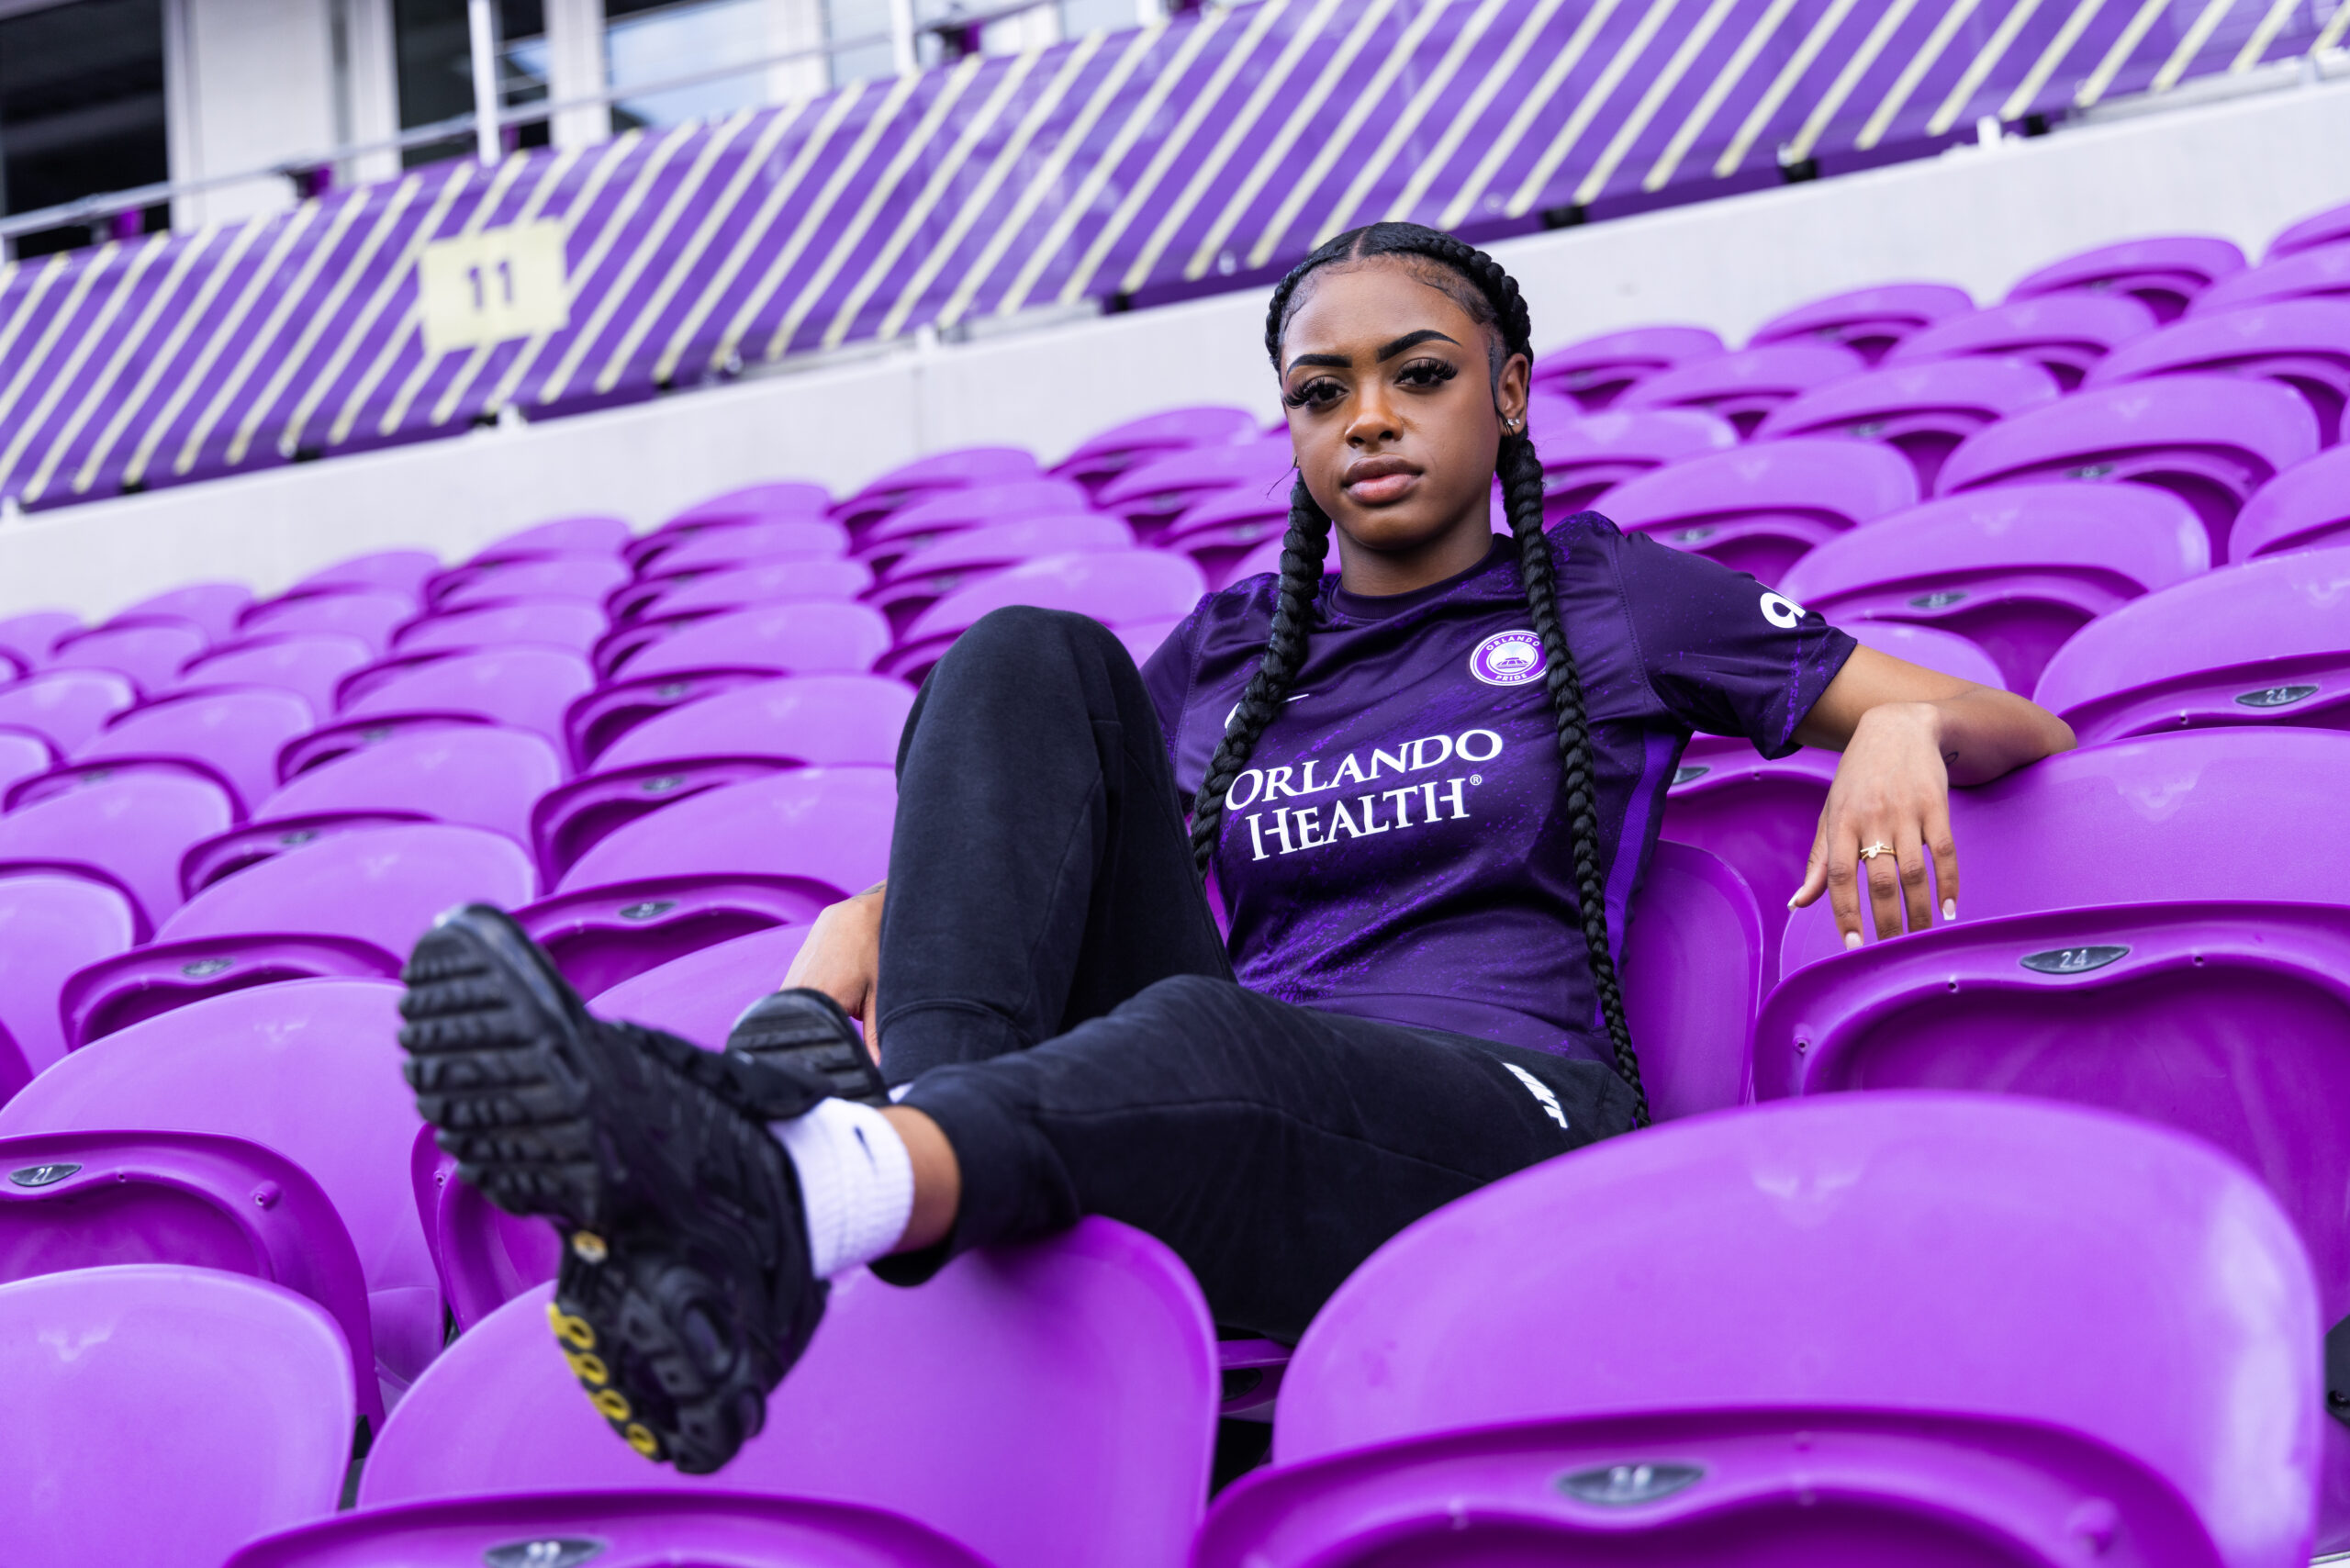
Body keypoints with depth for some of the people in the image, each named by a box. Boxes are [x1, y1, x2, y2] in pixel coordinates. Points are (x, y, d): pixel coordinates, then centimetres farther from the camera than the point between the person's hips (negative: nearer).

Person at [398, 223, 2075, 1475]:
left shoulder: (1616, 599, 20)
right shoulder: (1220, 653, 28)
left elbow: (2024, 733, 20)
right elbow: (989, 844, 24)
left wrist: (1903, 730, -6)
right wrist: (866, 922, -1)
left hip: (1511, 1117, -3)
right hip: (1200, 1136, 4)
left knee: (1201, 1043, -39)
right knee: (1035, 658, -14)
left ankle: (792, 1193, -71)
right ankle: (901, 1129, -42)